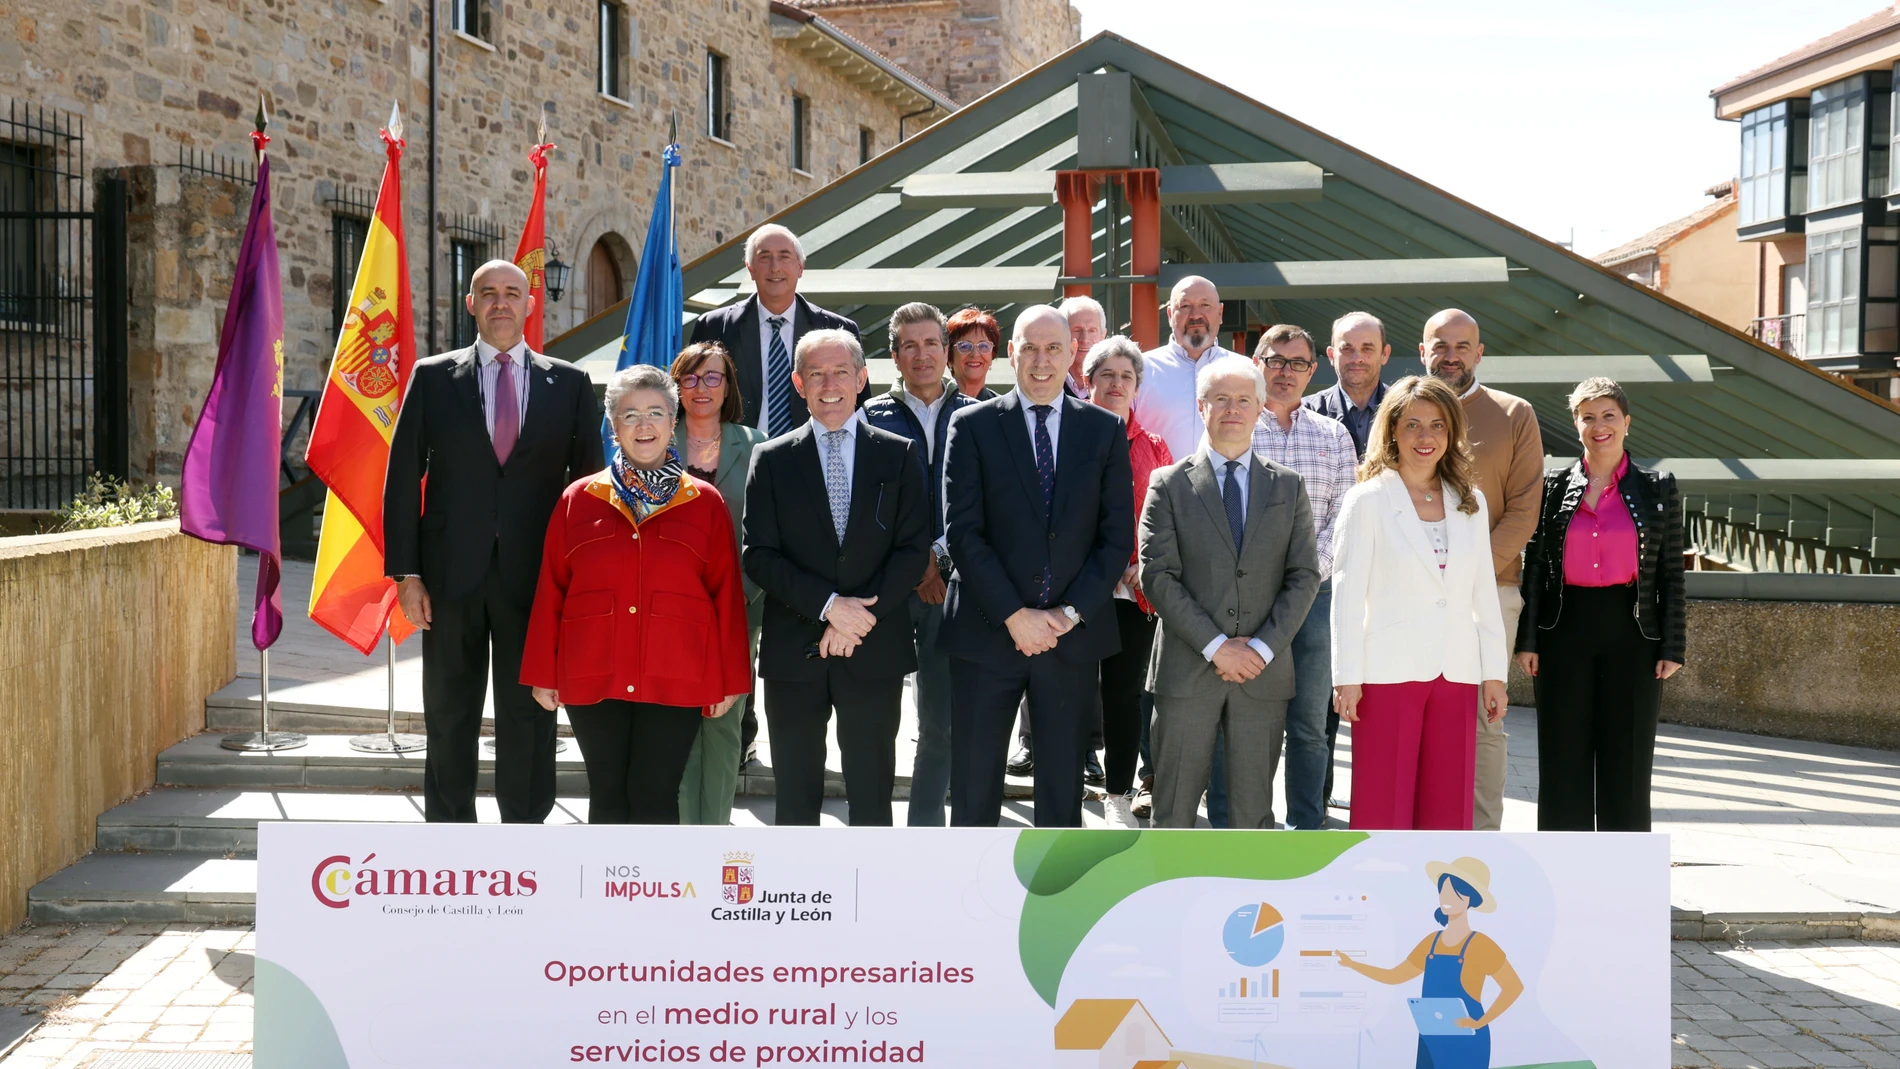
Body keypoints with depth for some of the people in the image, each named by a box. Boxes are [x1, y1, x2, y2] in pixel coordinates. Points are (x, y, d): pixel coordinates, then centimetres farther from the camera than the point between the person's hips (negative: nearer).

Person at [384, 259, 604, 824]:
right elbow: (403, 476, 3)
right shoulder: (433, 377, 5)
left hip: (535, 575, 0)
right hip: (453, 571, 0)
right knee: (449, 710, 9)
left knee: (529, 709, 6)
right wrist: (406, 572, -3)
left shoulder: (569, 383, 6)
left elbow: (590, 480, 7)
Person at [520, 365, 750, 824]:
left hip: (675, 682, -1)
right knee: (608, 797, 7)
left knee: (655, 799, -1)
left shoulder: (705, 503, 5)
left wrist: (731, 678, 1)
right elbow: (550, 592, 7)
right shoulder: (578, 499, 7)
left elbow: (727, 595, 4)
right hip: (593, 680, 1)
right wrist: (543, 673, 5)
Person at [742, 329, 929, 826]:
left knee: (872, 794, 6)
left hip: (875, 652, 0)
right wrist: (828, 604, -14)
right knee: (795, 797, 7)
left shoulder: (898, 454, 6)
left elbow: (914, 548, 0)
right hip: (793, 653, 0)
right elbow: (758, 555, -2)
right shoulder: (772, 459, 5)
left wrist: (862, 614, -12)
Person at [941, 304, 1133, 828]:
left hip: (1074, 635, 1)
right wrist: (1014, 615, -12)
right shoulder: (973, 426, 1)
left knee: (1063, 785, 9)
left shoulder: (1105, 430, 6)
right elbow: (963, 531, -5)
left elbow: (1118, 535, 3)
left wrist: (1071, 613, -8)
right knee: (974, 786, 5)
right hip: (987, 631, -1)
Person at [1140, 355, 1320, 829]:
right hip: (1187, 669, -2)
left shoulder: (1287, 487, 10)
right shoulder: (1170, 484, 3)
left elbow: (1304, 576, 4)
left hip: (1263, 670, 2)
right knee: (1173, 812, 2)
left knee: (1254, 815, 7)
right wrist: (1215, 646, -13)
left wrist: (1263, 647, -9)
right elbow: (1157, 575, -5)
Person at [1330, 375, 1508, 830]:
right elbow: (1347, 594, -4)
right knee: (1383, 806, -1)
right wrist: (1347, 677, -8)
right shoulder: (1367, 500, -2)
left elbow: (1484, 592, 13)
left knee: (1448, 808, 7)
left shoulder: (1470, 503, 10)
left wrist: (1494, 672, 9)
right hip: (1389, 673, -4)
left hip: (1455, 673, 4)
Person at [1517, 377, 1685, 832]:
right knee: (1563, 763, 4)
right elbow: (1535, 568, 5)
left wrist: (1672, 646, -1)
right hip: (1566, 631, 1)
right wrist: (1527, 640, 0)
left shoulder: (1658, 488, 4)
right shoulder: (1554, 486, 5)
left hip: (1631, 633, -1)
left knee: (1626, 761, 4)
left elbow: (1671, 573, 4)